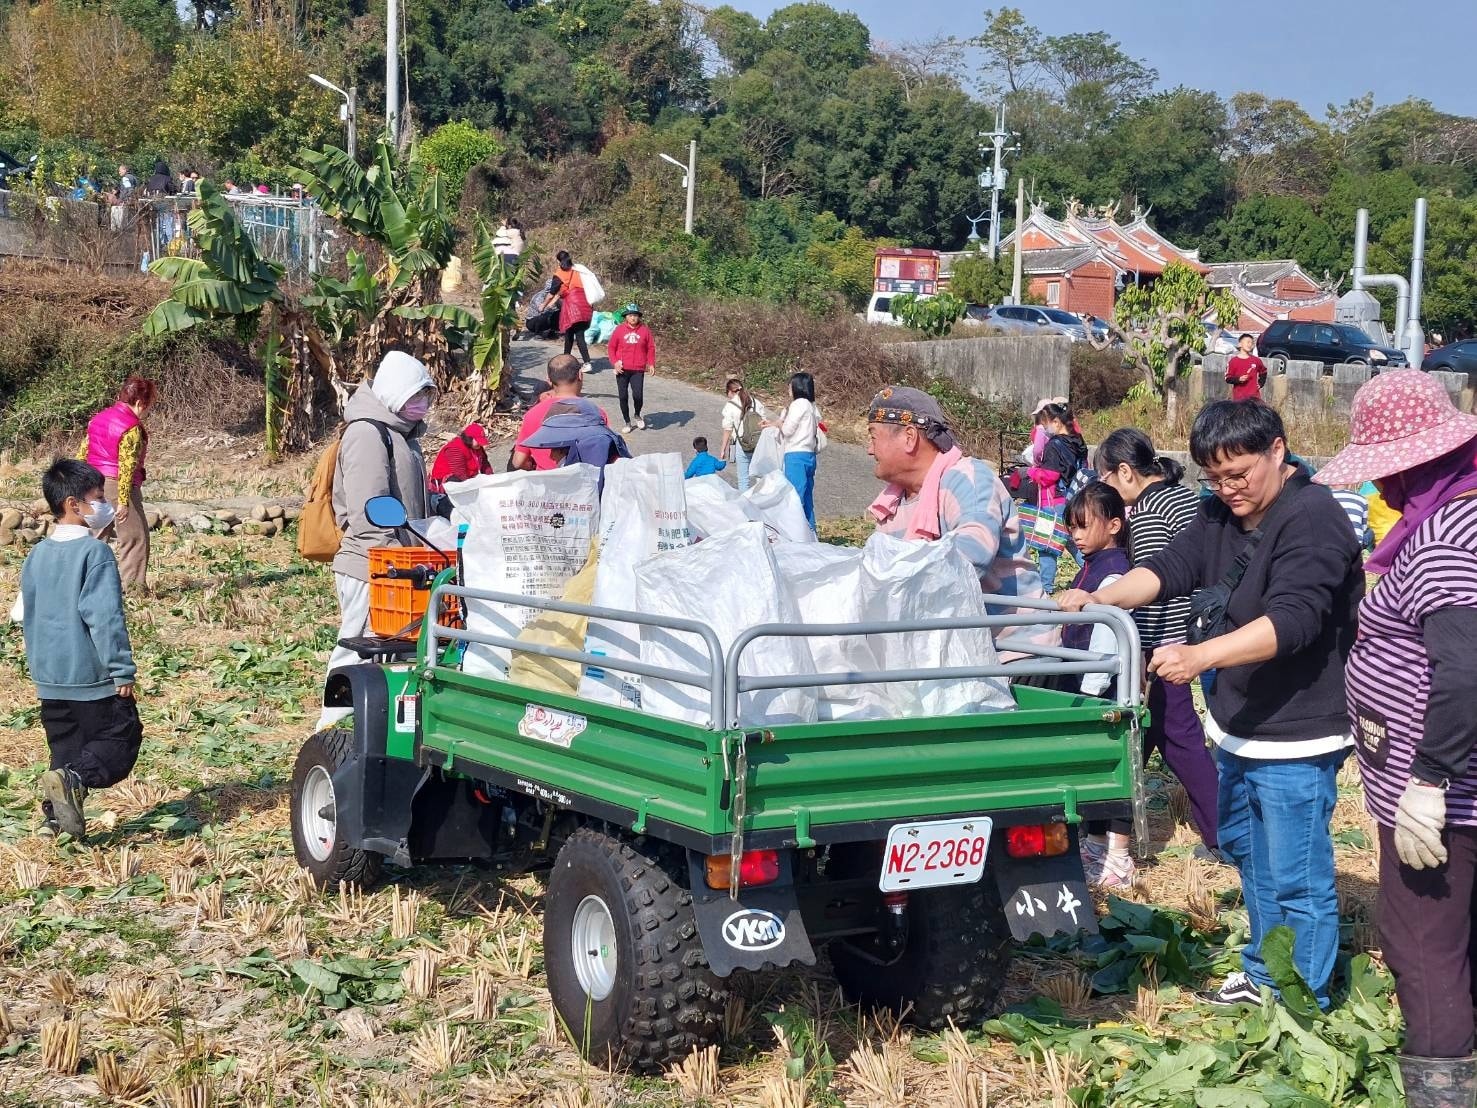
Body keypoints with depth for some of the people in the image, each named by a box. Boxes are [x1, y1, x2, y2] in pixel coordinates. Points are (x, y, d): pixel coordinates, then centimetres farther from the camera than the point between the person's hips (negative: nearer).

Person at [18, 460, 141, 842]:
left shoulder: (36, 556, 9)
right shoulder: (94, 552, -15)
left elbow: (27, 616, 16)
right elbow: (105, 617, -21)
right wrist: (122, 670, -17)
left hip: (50, 677, 7)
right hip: (93, 677, -7)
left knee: (66, 749, 17)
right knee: (120, 739, 0)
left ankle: (56, 815, 6)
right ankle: (73, 779, -22)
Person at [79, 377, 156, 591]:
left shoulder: (99, 418, 12)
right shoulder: (132, 429, -14)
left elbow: (82, 452, 15)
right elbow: (127, 466, -19)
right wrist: (123, 501, -20)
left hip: (93, 483, 8)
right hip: (117, 486, -8)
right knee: (135, 537, 0)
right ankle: (133, 586, -2)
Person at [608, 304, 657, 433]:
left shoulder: (645, 330, 2)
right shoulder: (619, 330, 1)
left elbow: (651, 347, 7)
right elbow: (612, 347, 6)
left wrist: (651, 364, -2)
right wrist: (615, 362, -7)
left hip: (638, 370, -1)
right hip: (622, 369, 1)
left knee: (638, 396, -13)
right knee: (623, 397, 5)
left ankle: (638, 415, 18)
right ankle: (627, 423, 20)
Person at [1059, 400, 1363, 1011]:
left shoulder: (1313, 518, -22)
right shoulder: (1222, 513, 5)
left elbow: (1292, 620, -32)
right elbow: (1170, 567, -7)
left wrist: (1200, 656, -43)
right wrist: (1101, 598, -25)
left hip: (1296, 738, -10)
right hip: (1237, 729, 10)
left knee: (1297, 880, -1)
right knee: (1246, 852, 24)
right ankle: (1262, 975, 41)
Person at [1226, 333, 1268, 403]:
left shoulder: (1256, 360, 7)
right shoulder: (1233, 361, -3)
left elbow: (1263, 372, 24)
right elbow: (1228, 378, -4)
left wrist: (1260, 383, 11)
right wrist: (1238, 379, -19)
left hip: (1254, 396, 3)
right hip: (1239, 397, -3)